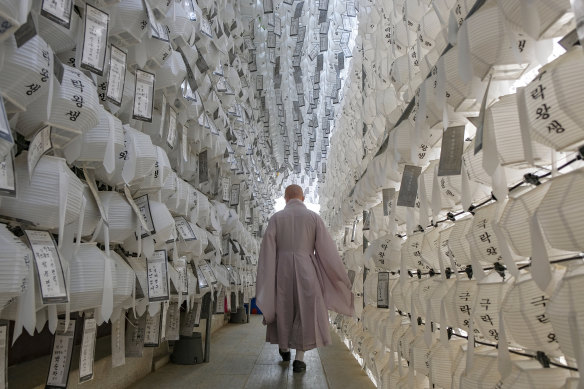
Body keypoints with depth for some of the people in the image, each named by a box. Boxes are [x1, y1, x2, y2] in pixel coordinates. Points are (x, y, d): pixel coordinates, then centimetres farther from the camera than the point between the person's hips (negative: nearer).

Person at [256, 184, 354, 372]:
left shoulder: (276, 218, 1)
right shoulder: (313, 217, -1)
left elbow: (267, 249, -5)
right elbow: (327, 249, -3)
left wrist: (264, 280, -2)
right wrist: (341, 276, 5)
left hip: (282, 268, 2)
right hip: (306, 269, -1)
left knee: (283, 308, 19)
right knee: (305, 312, 9)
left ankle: (284, 348, 36)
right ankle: (299, 358, 6)